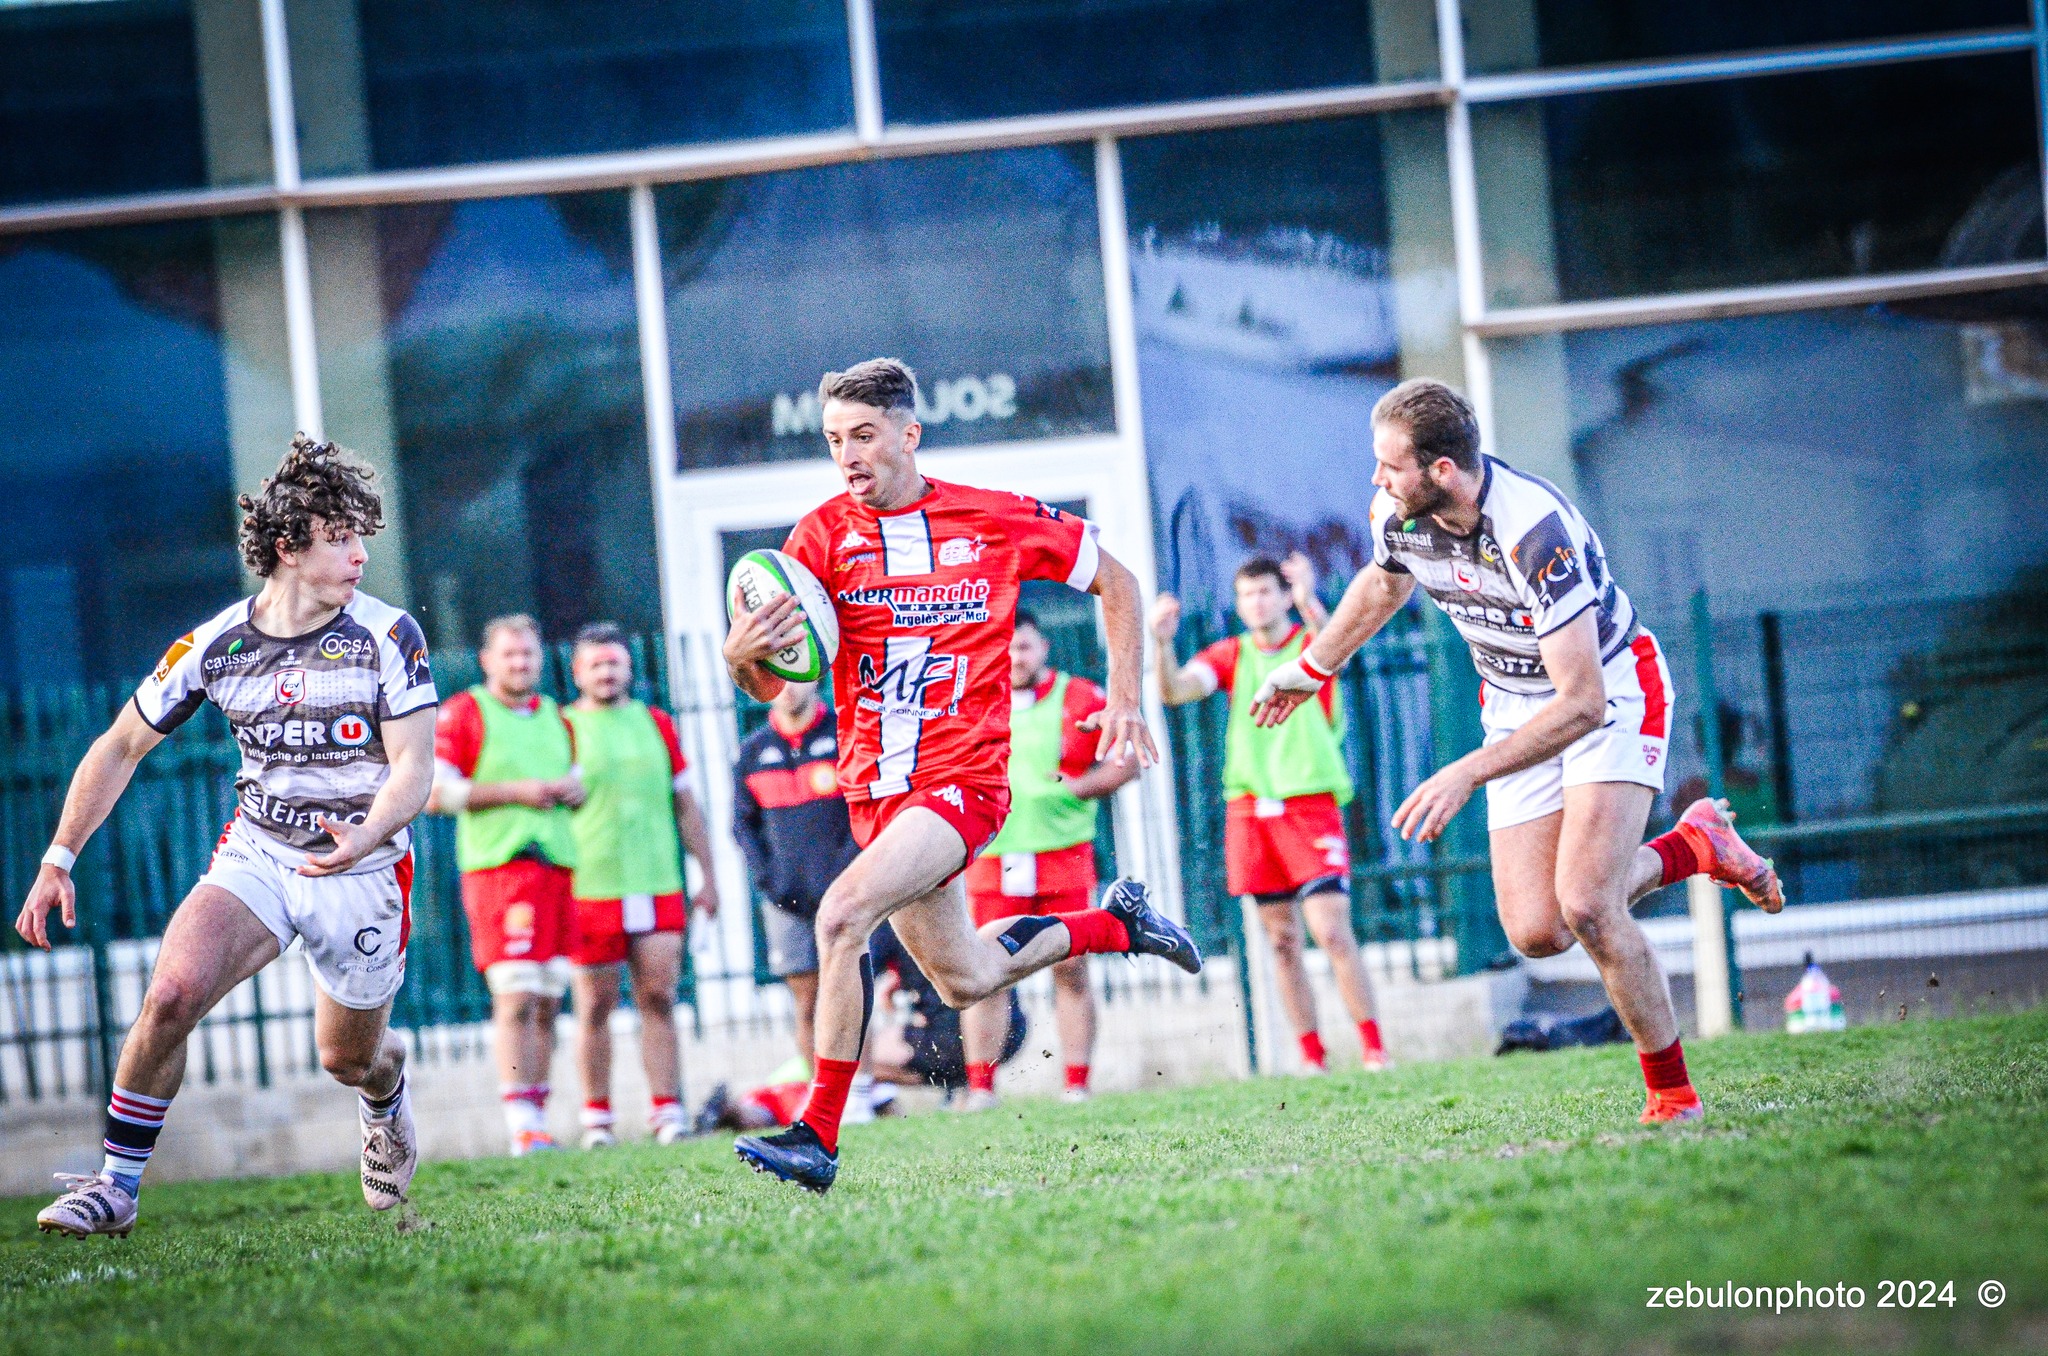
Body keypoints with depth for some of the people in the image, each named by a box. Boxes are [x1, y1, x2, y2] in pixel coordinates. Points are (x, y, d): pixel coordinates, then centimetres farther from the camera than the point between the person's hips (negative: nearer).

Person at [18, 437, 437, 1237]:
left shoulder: (389, 637, -12)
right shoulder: (215, 645, -6)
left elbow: (413, 770, -15)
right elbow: (119, 749, 5)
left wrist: (364, 839, -36)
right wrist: (57, 862, 0)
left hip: (362, 870, -1)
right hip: (253, 853, 1)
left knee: (348, 1060, 12)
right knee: (173, 991, -25)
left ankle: (388, 1100, 52)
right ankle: (118, 1184, -13)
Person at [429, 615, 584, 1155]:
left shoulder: (555, 717, 19)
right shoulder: (462, 714, 0)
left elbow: (578, 778, 31)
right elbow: (433, 793, -7)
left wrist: (573, 789, 5)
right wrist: (513, 792, -13)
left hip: (558, 866, 6)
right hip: (498, 866, -6)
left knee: (548, 1002, 5)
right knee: (516, 999, -14)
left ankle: (538, 1119, 10)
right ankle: (522, 1125, -17)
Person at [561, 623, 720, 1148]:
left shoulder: (657, 725, 13)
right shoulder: (563, 730, 1)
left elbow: (686, 807, 18)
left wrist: (707, 876, 14)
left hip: (658, 887, 3)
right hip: (590, 890, -3)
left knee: (659, 999, -1)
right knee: (595, 1005, 1)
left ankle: (667, 1108, 1)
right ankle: (597, 1115, 8)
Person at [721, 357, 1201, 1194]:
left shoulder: (998, 522, -4)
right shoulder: (825, 536, -2)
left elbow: (1115, 583, 12)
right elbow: (770, 687, -8)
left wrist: (1124, 701, 3)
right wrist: (744, 658, -31)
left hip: (961, 780, -4)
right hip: (872, 787, 4)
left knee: (842, 914, -26)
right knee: (965, 980, 15)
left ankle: (818, 1136, -20)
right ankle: (1116, 923, 42)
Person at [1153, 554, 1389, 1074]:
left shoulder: (1309, 643, 1)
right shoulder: (1231, 655, 10)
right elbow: (1175, 691, -5)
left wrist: (1309, 602, -45)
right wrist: (1162, 643, -25)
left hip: (1312, 805, -4)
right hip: (1249, 810, 4)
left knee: (1332, 931, -13)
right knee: (1282, 942, 4)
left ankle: (1374, 1048, -7)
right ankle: (1312, 1055, 9)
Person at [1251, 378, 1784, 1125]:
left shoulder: (1536, 530, -35)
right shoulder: (1397, 516, -14)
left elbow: (1582, 704, -35)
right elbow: (1383, 585, 14)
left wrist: (1466, 774, -39)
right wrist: (1309, 668, 27)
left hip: (1613, 692, -6)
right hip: (1516, 704, 7)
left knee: (1585, 906, -23)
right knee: (1536, 932, -6)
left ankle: (1673, 1096, -3)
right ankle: (1691, 845, 20)